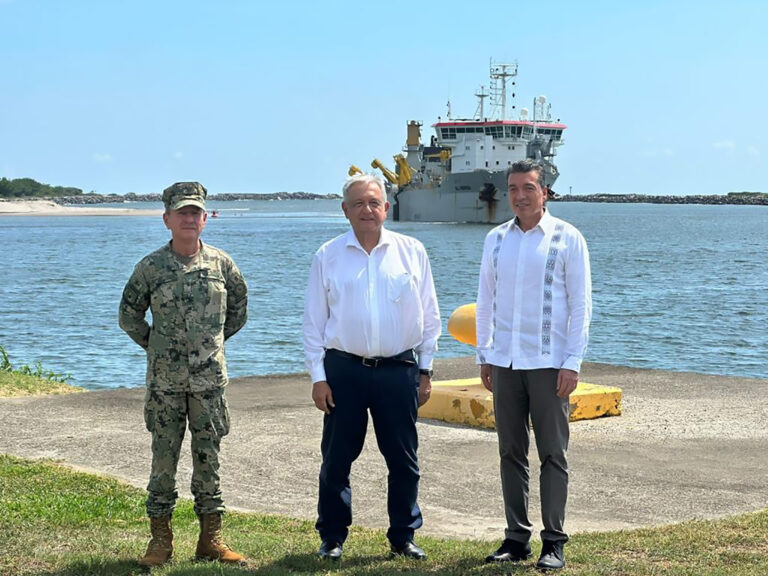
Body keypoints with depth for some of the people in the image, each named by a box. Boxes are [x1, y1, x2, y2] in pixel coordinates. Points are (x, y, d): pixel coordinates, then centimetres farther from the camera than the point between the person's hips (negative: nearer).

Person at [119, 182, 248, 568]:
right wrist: (154, 345, 5)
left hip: (209, 378, 1)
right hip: (165, 380, -1)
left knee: (208, 456, 6)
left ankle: (211, 538, 14)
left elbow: (239, 307, 16)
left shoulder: (221, 264, 2)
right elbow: (129, 314, 8)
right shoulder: (150, 267, -2)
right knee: (164, 456, 4)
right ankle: (160, 538, 12)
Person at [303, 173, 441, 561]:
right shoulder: (328, 256, 3)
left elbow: (429, 317, 8)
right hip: (344, 370, 0)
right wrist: (318, 377, -2)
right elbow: (313, 322, 4)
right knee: (336, 459, 5)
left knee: (403, 460, 6)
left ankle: (403, 537, 19)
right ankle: (332, 539, 17)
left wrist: (425, 370, 5)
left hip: (398, 370, 1)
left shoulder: (412, 252, 4)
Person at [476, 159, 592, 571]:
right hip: (505, 362, 4)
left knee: (553, 454, 0)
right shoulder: (496, 239, 10)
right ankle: (516, 538, 15)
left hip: (548, 363, -4)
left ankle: (553, 542, 6)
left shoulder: (567, 239, -2)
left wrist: (573, 362, -9)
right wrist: (483, 355, 11)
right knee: (511, 452, 7)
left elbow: (580, 304, -3)